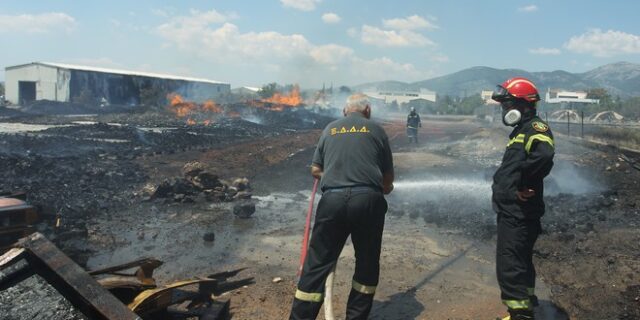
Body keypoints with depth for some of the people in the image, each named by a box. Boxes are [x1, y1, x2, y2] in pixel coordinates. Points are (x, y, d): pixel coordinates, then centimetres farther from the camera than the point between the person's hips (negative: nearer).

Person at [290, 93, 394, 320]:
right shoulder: (376, 130, 13)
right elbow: (388, 178, 15)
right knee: (367, 264, 16)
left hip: (332, 200, 1)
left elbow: (315, 170, 17)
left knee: (318, 263, 8)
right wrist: (385, 188, 38)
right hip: (368, 199, -1)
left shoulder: (330, 129, 17)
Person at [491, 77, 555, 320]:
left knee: (509, 266, -9)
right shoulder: (522, 130, 17)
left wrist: (523, 182, -25)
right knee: (520, 262, 24)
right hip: (512, 210, 11)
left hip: (518, 213, -11)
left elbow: (544, 157, -36)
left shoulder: (535, 128, -15)